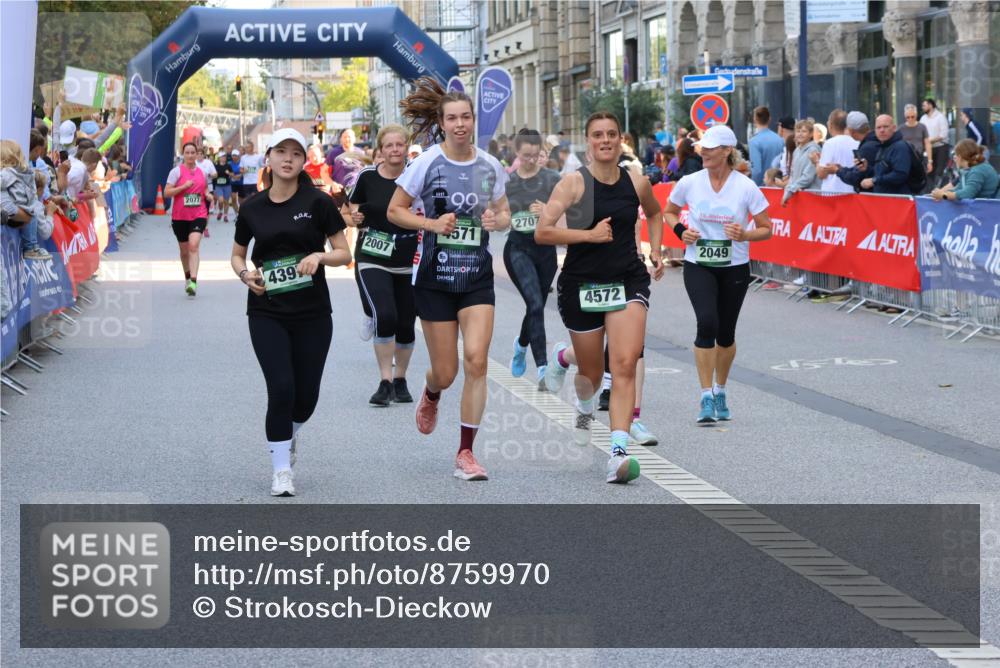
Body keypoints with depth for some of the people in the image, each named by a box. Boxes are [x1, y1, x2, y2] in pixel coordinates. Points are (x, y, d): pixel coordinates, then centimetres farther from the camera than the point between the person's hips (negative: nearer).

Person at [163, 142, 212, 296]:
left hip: (198, 215, 0)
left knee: (194, 245, -19)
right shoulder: (177, 171, -2)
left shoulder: (202, 172, 9)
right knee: (184, 249, 11)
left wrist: (208, 195, 3)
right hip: (180, 216, 0)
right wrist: (184, 186, -18)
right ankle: (187, 277, 34)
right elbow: (167, 192, -8)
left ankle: (193, 281, -27)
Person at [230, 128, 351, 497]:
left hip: (313, 313, 0)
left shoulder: (318, 203, -3)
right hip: (266, 313, 0)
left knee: (306, 395, 5)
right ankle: (281, 470, 2)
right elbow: (237, 254, 16)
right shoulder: (252, 208, 3)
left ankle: (287, 434, 40)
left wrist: (320, 256, -20)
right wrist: (245, 273, -6)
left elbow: (344, 253, 0)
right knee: (281, 389, -12)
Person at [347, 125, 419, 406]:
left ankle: (400, 380, 28)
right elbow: (351, 214, 11)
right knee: (384, 316, -19)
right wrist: (354, 219, -10)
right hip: (372, 261, -1)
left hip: (408, 263, 2)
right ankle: (385, 382, -8)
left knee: (406, 325, 6)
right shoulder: (367, 177, -2)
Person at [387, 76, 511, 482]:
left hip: (477, 277, 2)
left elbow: (505, 215, 14)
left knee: (477, 360, -13)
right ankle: (430, 396, 43)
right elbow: (394, 211, 0)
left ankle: (465, 454, -4)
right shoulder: (427, 164, -6)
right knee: (446, 372, 3)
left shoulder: (490, 166, 3)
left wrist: (497, 220, -9)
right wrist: (432, 223, -16)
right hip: (435, 277, -2)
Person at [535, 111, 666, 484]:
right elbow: (542, 232, -16)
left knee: (625, 365, -17)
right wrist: (588, 234, -20)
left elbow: (654, 214, 26)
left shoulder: (637, 182, 3)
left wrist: (655, 251, 13)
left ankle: (619, 452, -22)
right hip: (581, 284, -1)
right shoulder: (574, 183, -8)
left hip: (628, 281, 2)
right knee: (592, 373, 12)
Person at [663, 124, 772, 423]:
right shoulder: (689, 183, -4)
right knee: (707, 323, -20)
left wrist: (744, 235, -20)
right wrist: (681, 231, -5)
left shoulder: (746, 187, -8)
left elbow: (766, 229, -1)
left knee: (726, 334, 9)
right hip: (698, 266, 0)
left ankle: (720, 392, 33)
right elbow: (669, 212, 14)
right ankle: (707, 398, -14)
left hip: (735, 267, 0)